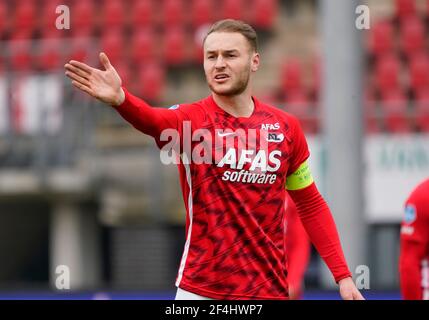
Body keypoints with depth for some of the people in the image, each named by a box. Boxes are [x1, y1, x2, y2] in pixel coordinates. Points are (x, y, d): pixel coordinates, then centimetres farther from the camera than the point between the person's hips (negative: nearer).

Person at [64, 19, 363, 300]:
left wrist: (343, 275, 5)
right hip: (200, 291, -2)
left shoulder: (286, 127, 4)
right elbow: (151, 120, -30)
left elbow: (311, 205, 12)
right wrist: (120, 98, -53)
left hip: (270, 290, 2)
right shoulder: (190, 119, -6)